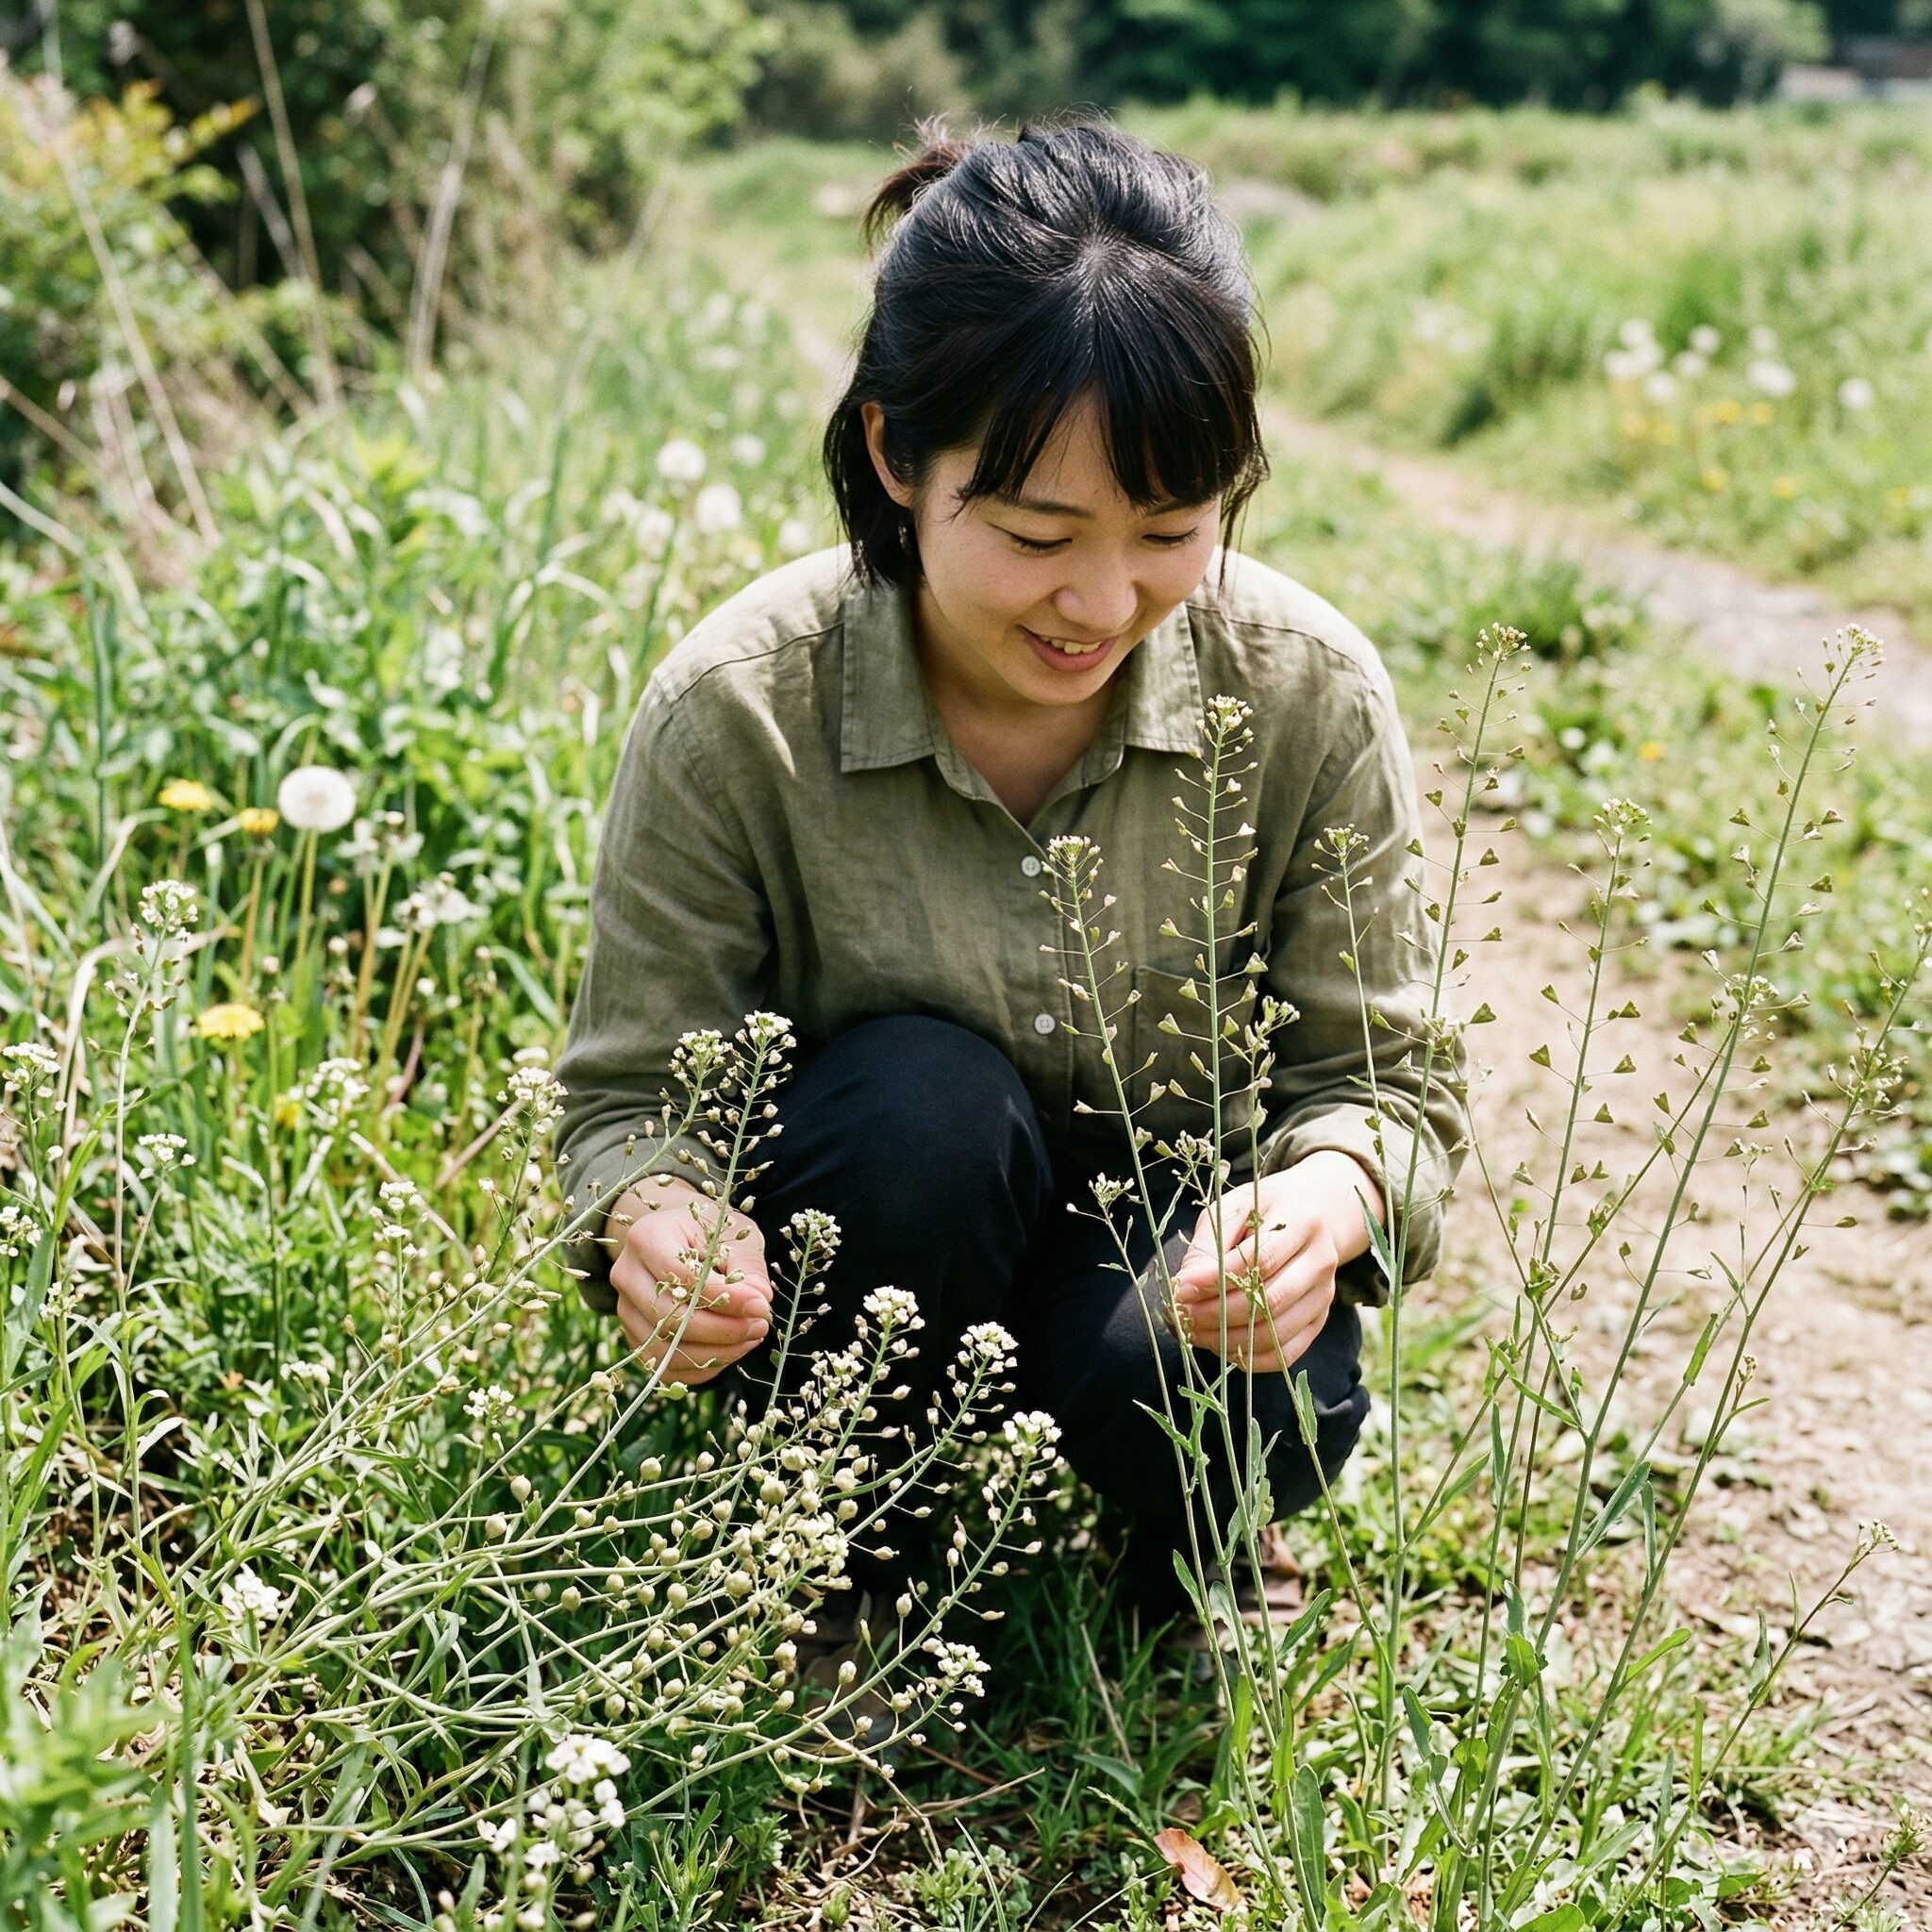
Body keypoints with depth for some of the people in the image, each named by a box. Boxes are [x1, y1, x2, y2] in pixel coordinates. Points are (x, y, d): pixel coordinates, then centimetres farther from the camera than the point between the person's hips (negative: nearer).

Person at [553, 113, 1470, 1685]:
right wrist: (655, 1223, -39)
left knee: (1215, 1398, -32)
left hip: (1167, 1249, 1)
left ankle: (1196, 1595, 8)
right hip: (857, 1303, 0)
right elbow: (636, 1093, -14)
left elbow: (1387, 1074, -10)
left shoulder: (1311, 698, -16)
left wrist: (1329, 1193, -36)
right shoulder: (734, 714, -21)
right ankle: (867, 1595, -6)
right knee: (918, 1099, -33)